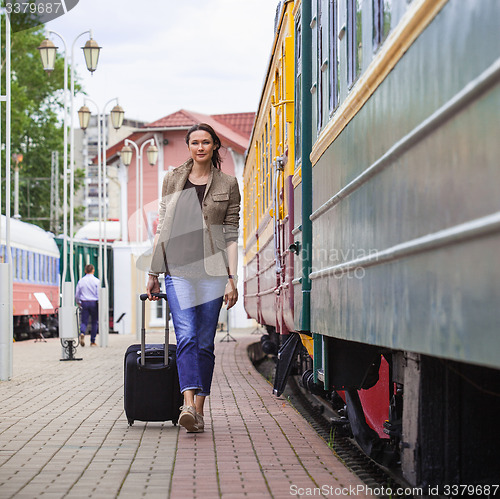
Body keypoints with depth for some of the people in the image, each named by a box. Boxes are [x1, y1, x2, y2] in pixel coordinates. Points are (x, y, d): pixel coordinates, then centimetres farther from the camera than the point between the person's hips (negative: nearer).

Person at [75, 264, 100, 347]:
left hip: (84, 303, 2)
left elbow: (77, 294, 8)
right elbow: (99, 294, -7)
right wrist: (100, 305, -1)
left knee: (84, 321, 2)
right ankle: (93, 341, 10)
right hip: (94, 303, -1)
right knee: (94, 322, 8)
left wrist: (78, 303, 24)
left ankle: (82, 333, -28)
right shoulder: (96, 281, -4)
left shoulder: (81, 281, 4)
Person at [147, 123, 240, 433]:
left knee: (205, 343, 2)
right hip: (179, 268, 0)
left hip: (212, 269, 0)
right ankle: (189, 405, -26)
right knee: (186, 337, -15)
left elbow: (231, 236, 3)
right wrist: (153, 272, 11)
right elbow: (162, 229, 14)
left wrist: (232, 279, -5)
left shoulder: (228, 185, 7)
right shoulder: (173, 180, 12)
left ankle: (199, 410, 9)